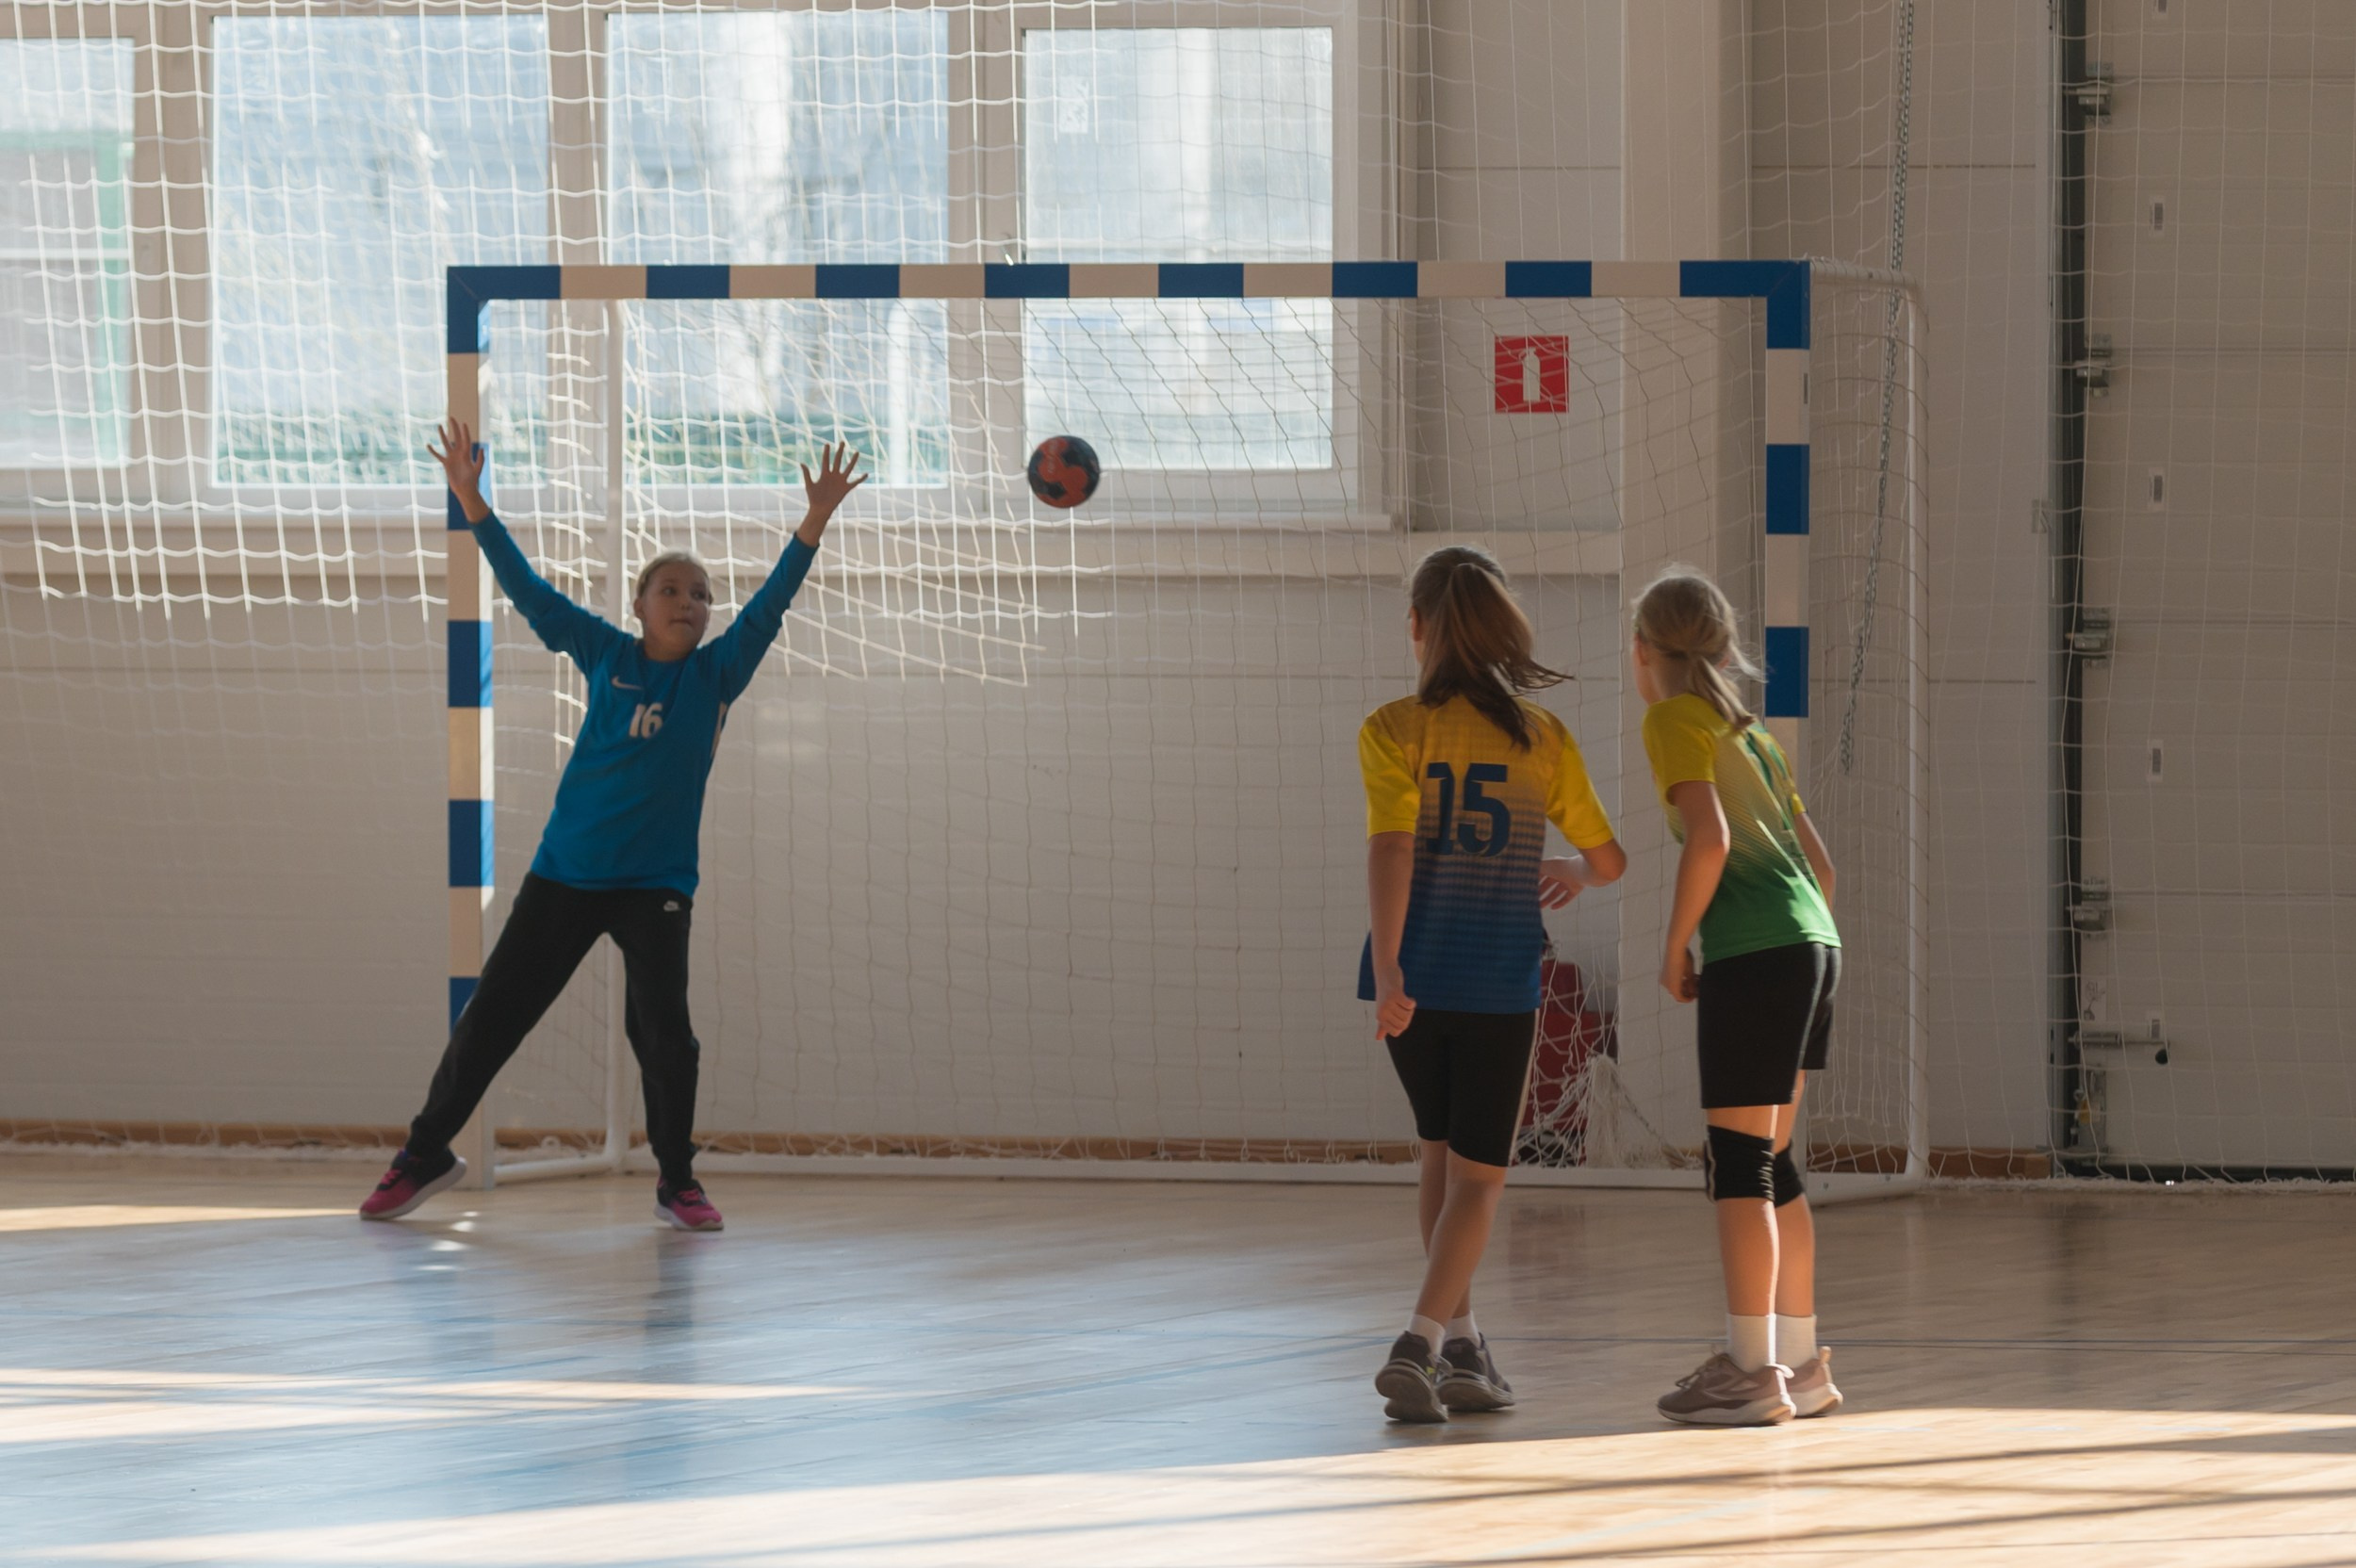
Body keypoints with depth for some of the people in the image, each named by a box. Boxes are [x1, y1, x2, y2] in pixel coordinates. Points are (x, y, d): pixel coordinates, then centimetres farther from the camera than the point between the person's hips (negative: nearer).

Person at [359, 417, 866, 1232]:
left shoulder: (715, 674, -1)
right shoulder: (607, 655, 1)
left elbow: (770, 605, -10)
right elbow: (528, 589, -1)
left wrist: (815, 521, -22)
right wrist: (471, 500, -7)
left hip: (656, 886, -1)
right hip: (564, 874, 1)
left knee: (663, 1033, -9)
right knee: (493, 1013, 5)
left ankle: (677, 1181, 10)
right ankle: (426, 1153, 20)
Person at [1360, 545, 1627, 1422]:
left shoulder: (1394, 731, -3)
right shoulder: (1543, 740, 3)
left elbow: (1390, 847, -17)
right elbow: (1610, 861, 14)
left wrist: (1388, 967, -24)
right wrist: (1571, 871, 37)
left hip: (1413, 979, 1)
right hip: (1501, 981, -1)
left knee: (1443, 1151, 21)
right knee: (1476, 1176, 4)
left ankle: (1462, 1346, 20)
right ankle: (1421, 1343, -15)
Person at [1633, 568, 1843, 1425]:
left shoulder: (1674, 720, -2)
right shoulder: (1748, 730, 22)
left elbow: (1709, 840, -15)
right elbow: (1817, 857, 21)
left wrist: (1675, 949, -6)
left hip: (1753, 953, -8)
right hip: (1812, 942, 8)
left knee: (1737, 1162, -6)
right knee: (1769, 1161, 14)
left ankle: (1751, 1367, -7)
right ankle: (1800, 1360, 15)